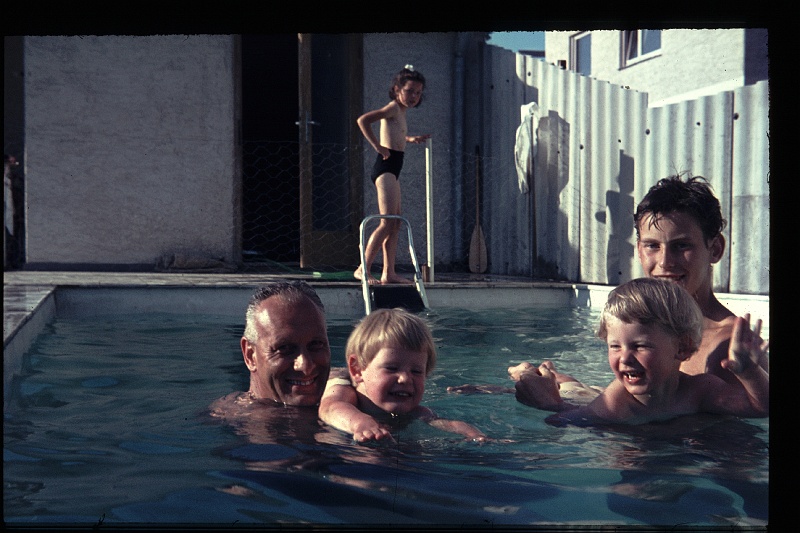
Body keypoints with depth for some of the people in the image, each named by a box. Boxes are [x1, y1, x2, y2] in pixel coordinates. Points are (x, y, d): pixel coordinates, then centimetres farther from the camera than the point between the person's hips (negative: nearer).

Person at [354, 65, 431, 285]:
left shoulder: (400, 111, 18)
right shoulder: (393, 107, -9)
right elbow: (363, 120, -23)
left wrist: (410, 138, 25)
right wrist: (378, 146, -19)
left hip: (391, 169, 10)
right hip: (385, 167, -10)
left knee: (395, 224, 9)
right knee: (387, 222, -15)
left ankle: (389, 273, 12)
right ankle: (363, 268, -15)